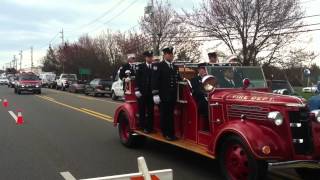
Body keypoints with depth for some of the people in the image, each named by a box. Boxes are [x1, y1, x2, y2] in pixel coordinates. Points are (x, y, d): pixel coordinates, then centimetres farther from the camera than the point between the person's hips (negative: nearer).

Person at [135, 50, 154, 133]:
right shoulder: (140, 67, 6)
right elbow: (137, 79, 0)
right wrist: (137, 90, -8)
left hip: (151, 92, 1)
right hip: (142, 92, -1)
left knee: (150, 110, 3)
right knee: (142, 110, 4)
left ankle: (149, 127, 9)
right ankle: (142, 126, 12)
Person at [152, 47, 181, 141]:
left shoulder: (175, 67, 17)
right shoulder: (158, 66, -4)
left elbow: (178, 79, 23)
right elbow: (155, 80, -10)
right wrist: (155, 94, -16)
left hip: (173, 95, 6)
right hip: (163, 96, -6)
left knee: (171, 115, 11)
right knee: (164, 115, 1)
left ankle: (171, 133, 17)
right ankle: (166, 134, 10)